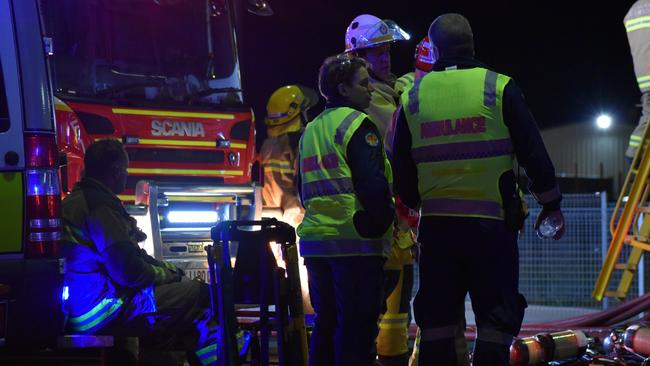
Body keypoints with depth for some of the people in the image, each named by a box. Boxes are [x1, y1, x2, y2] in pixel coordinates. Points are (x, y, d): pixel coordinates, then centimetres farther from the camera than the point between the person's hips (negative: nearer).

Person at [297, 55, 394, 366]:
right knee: (356, 328, -6)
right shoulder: (357, 125, -10)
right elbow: (373, 184, -18)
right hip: (355, 242, -8)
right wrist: (383, 222, -6)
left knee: (326, 323, 14)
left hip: (315, 239, 8)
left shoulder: (310, 130, 16)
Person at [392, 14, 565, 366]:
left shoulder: (412, 97, 4)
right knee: (495, 323, 3)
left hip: (436, 226, 3)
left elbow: (401, 168, 9)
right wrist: (551, 203, 10)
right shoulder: (500, 88, -4)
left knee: (436, 323, 10)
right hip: (492, 224, -3)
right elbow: (534, 153, -3)